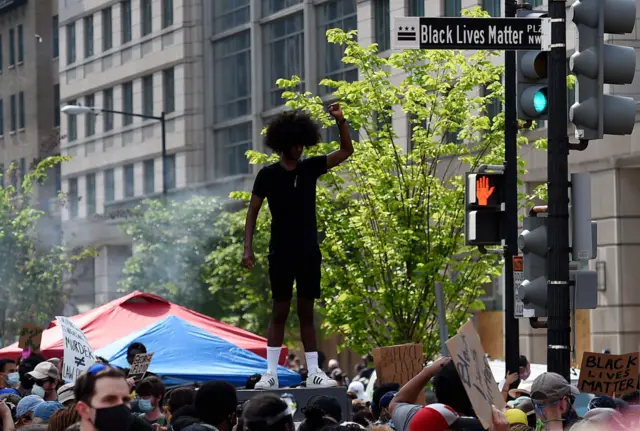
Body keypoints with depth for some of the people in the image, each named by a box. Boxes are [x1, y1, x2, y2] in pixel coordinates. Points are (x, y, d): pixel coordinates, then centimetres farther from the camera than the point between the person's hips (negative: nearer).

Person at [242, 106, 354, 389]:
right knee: (280, 312, -2)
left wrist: (341, 121, -7)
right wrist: (248, 247, -10)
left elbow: (346, 151, 8)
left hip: (308, 252, 3)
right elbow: (253, 211, -1)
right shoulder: (268, 175, -3)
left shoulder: (310, 168, 5)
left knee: (307, 312, 6)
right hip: (281, 253, -3)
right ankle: (271, 373, -1)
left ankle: (313, 373, 5)